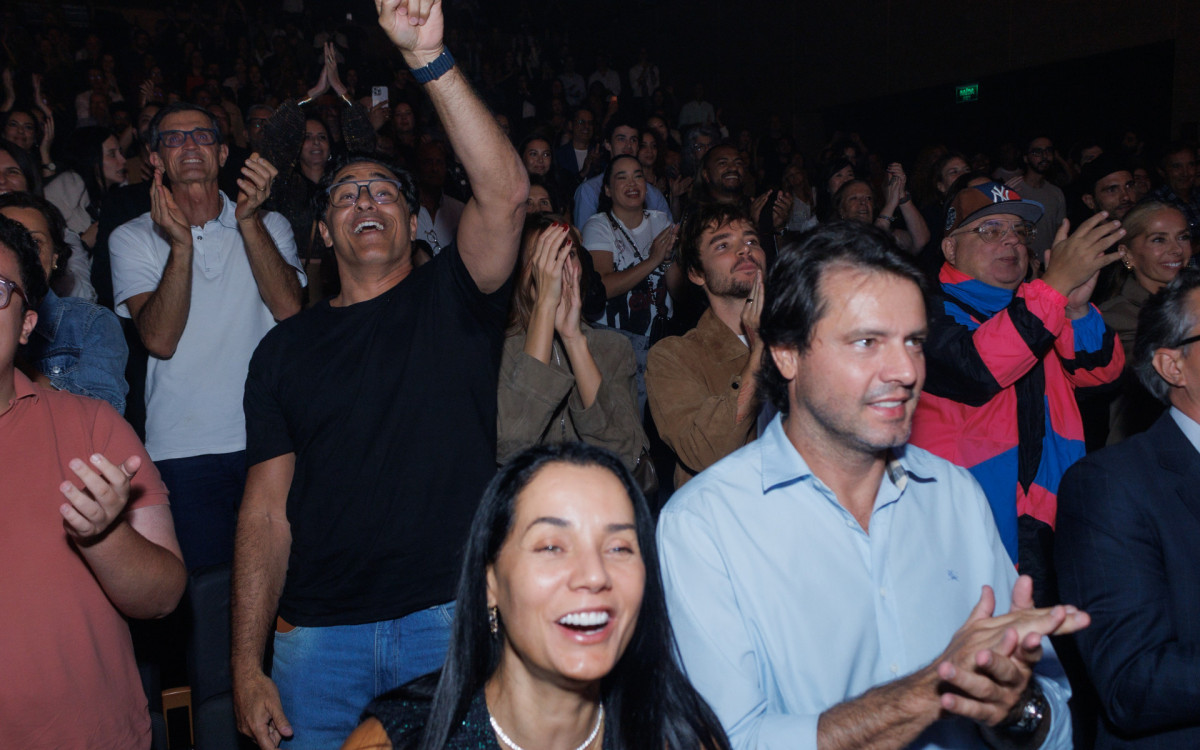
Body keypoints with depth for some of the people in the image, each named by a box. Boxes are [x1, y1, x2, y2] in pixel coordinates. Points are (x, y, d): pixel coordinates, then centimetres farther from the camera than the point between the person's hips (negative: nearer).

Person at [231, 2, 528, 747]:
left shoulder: (451, 301, 4)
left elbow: (506, 193, -16)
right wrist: (248, 665, -1)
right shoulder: (286, 348, 9)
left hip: (454, 614, -1)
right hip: (318, 631, 2)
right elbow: (267, 509, 5)